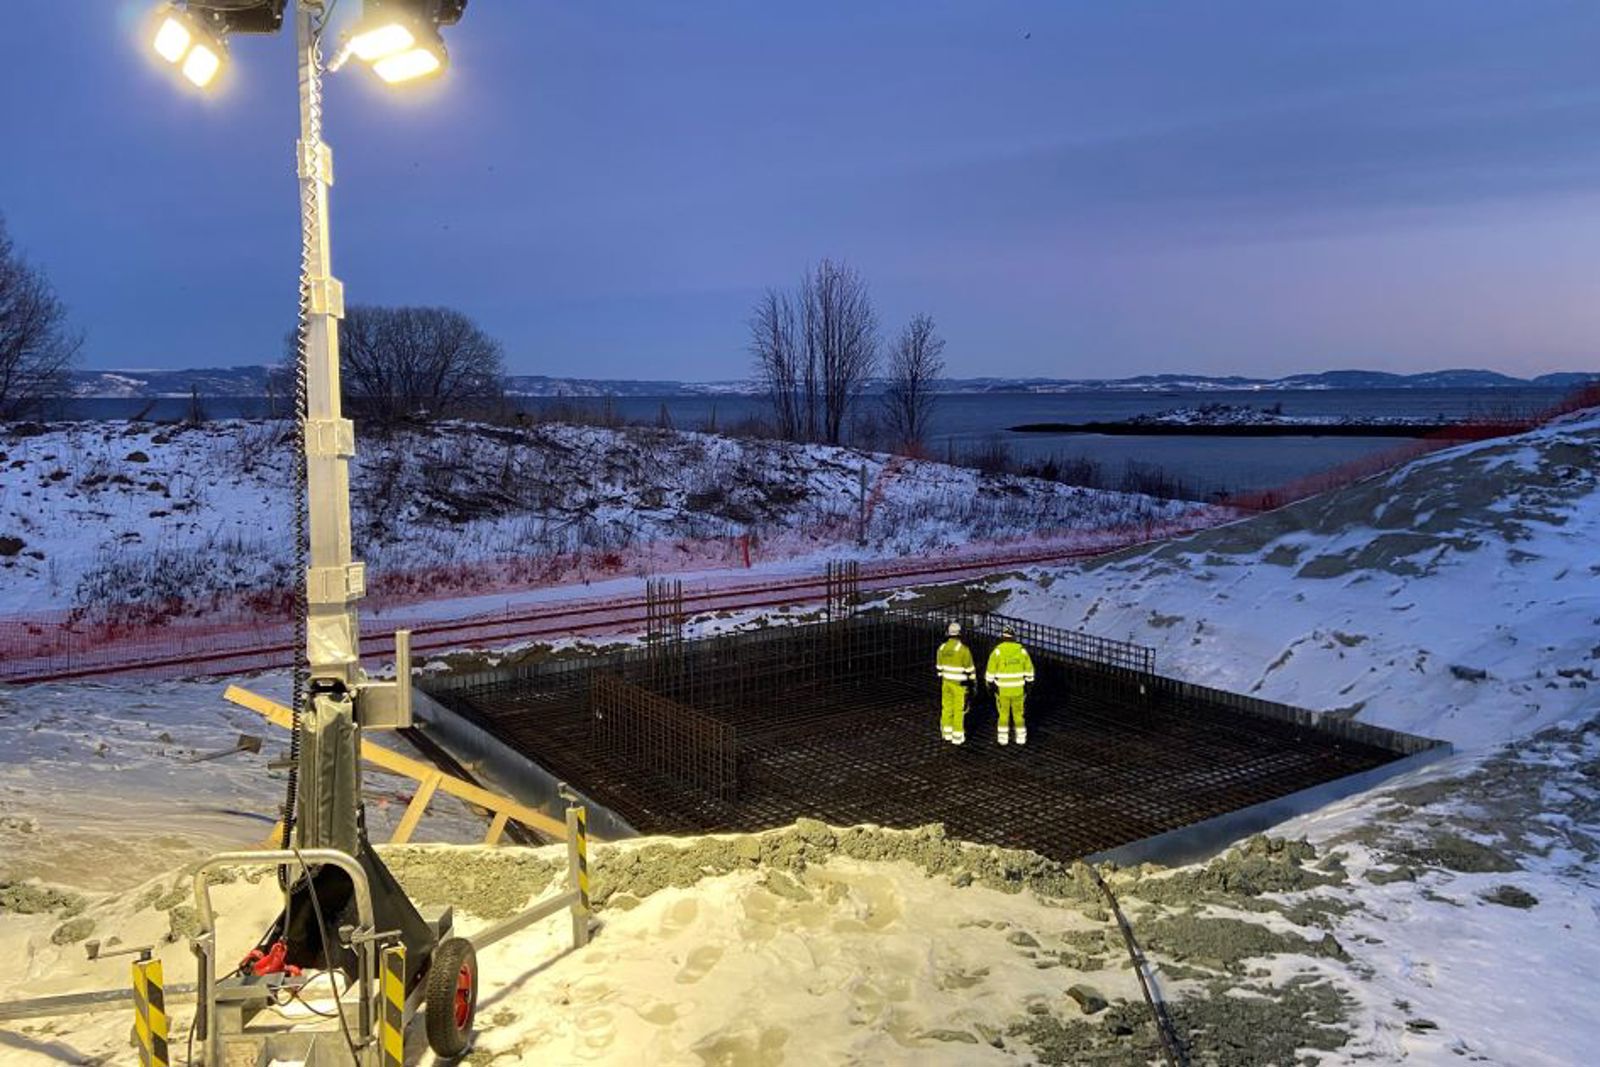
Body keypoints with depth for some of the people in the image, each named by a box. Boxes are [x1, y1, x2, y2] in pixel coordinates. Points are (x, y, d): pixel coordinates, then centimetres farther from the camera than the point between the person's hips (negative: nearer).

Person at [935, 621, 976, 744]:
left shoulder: (942, 648, -3)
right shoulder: (963, 649, -21)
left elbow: (939, 667, 7)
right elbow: (970, 669, -15)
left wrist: (941, 680, 20)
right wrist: (974, 683, -3)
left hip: (946, 682, 5)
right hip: (960, 684, -5)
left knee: (947, 707, 16)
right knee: (959, 710, 3)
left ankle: (947, 733, 25)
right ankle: (957, 737, 9)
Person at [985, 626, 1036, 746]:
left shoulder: (997, 651, -13)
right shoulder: (1021, 650, -5)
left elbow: (990, 670, -9)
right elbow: (1029, 670, 2)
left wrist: (990, 685, 3)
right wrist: (1029, 685, 13)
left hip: (1002, 688, -2)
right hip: (1018, 688, 2)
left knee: (1003, 712, 13)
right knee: (1018, 712, 16)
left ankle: (1003, 738, 16)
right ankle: (1021, 738, 20)